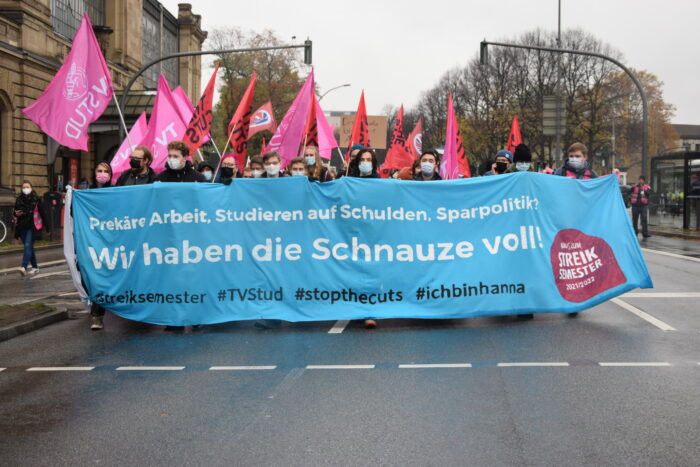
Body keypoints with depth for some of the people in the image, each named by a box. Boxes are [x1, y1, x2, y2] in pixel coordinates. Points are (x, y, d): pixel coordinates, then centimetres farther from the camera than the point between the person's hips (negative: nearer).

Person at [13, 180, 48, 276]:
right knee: (29, 247, 12)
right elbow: (15, 213, 16)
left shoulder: (36, 199, -4)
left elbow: (42, 212, -1)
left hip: (32, 226, -5)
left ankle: (24, 267, -25)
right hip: (22, 227, 5)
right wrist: (17, 214, -9)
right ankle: (35, 267, 23)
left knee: (28, 246, -16)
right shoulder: (19, 199, 7)